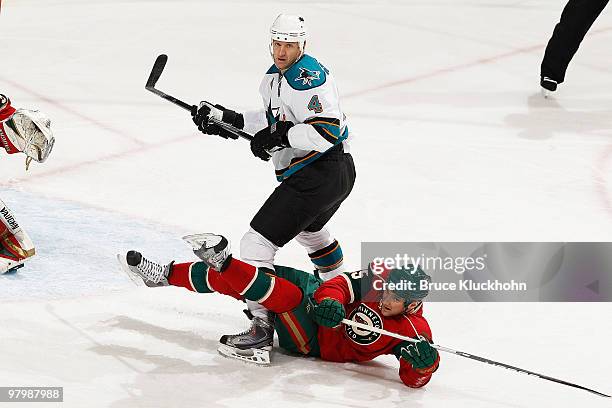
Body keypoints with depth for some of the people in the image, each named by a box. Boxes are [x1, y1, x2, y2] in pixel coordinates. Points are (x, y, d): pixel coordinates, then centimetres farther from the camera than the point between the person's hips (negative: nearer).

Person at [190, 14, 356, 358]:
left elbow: (327, 129, -28)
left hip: (321, 173, -12)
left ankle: (261, 328, -18)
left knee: (258, 242, -14)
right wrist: (228, 118, 16)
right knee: (309, 227, 40)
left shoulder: (307, 77, -20)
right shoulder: (273, 77, 13)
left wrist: (280, 137, -25)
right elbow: (275, 118, 25)